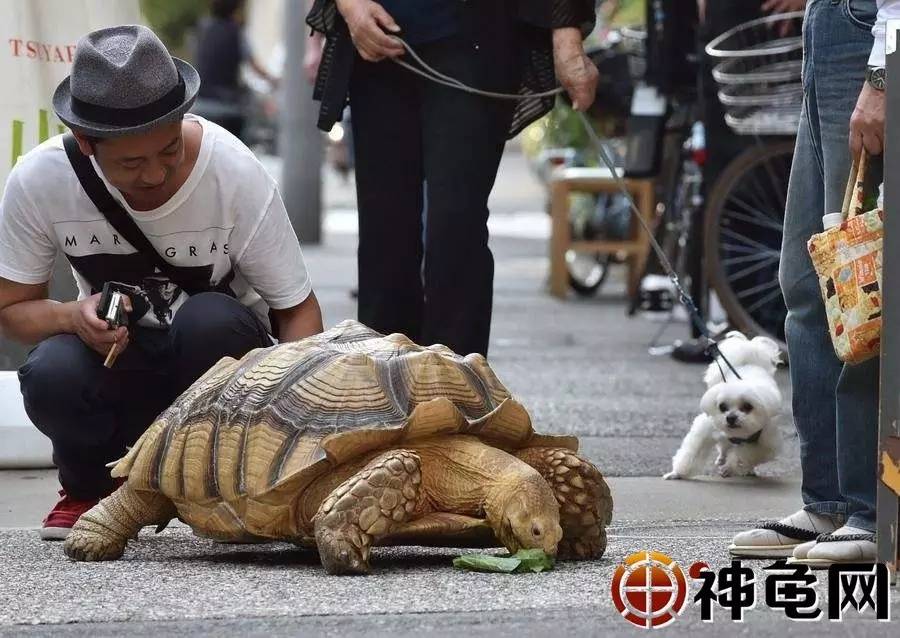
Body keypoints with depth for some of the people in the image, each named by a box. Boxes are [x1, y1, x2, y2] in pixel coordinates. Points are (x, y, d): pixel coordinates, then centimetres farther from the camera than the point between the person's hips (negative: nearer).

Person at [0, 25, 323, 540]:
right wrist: (74, 317, -29)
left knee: (211, 320, -37)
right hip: (113, 357, 1)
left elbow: (298, 309, -15)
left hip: (218, 347, 0)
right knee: (50, 378, -34)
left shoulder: (236, 174, -23)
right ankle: (88, 486, 2)